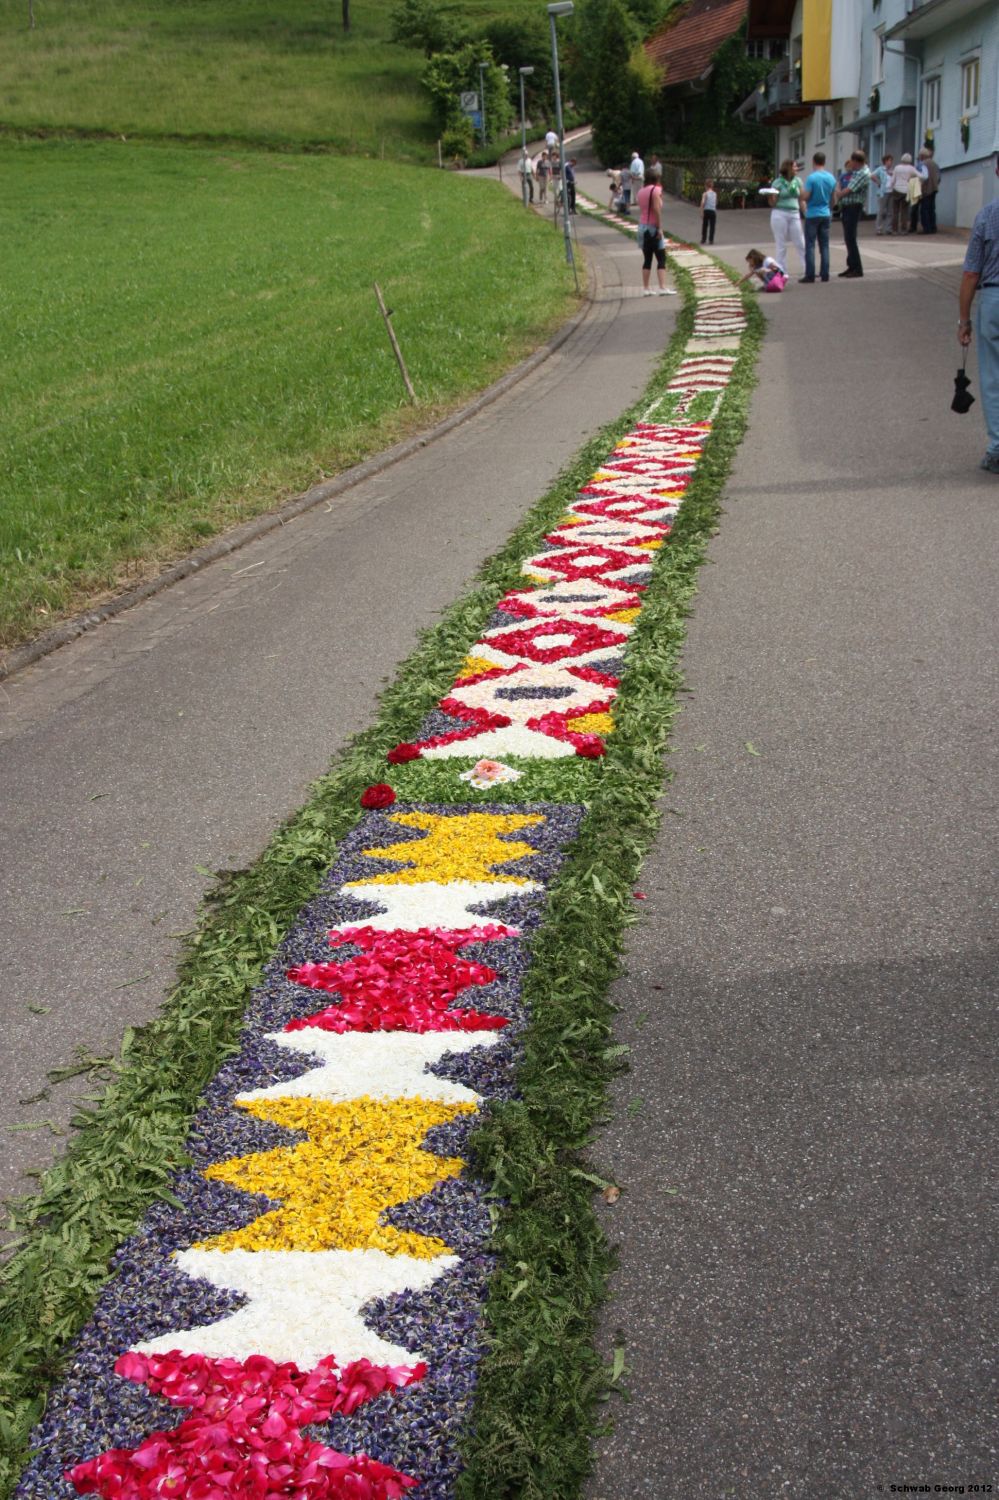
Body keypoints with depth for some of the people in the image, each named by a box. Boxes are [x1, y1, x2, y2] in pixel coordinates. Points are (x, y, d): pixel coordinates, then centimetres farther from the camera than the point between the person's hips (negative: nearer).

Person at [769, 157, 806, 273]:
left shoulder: (797, 181, 8)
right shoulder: (777, 182, -3)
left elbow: (801, 199, 13)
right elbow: (773, 202, -1)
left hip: (794, 215, 4)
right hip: (780, 214, -3)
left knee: (801, 244, 1)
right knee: (780, 245, 2)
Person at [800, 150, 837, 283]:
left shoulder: (811, 177, -15)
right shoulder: (831, 178, 5)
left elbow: (805, 197, -16)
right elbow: (833, 198, 13)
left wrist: (802, 190, 5)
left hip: (812, 215, -5)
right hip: (826, 214, 5)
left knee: (810, 246, -2)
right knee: (824, 246, 9)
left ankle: (810, 275, -5)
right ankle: (825, 274, 9)